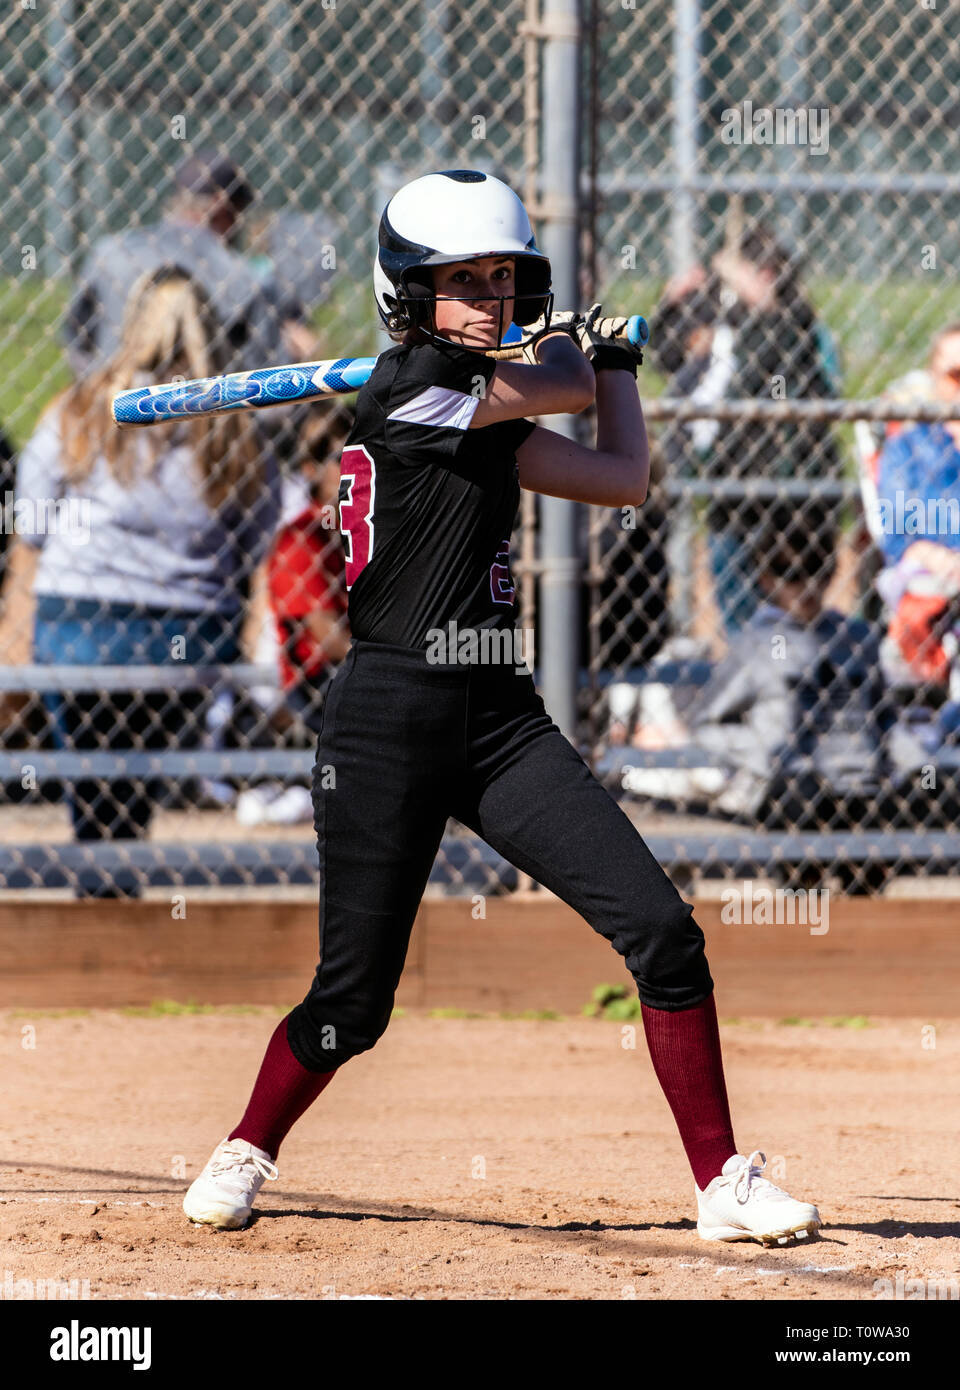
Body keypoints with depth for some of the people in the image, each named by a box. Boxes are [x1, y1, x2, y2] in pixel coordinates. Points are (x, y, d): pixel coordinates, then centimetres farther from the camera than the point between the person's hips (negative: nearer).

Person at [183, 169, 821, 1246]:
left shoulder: (481, 417, 13)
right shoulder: (409, 383, -11)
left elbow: (622, 477, 14)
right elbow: (568, 385, 1)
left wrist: (608, 353, 27)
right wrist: (592, 350, 24)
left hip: (499, 715, 7)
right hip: (387, 720, -7)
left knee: (662, 931, -6)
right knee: (353, 1001, -1)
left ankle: (725, 1185, 0)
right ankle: (244, 1155, 27)